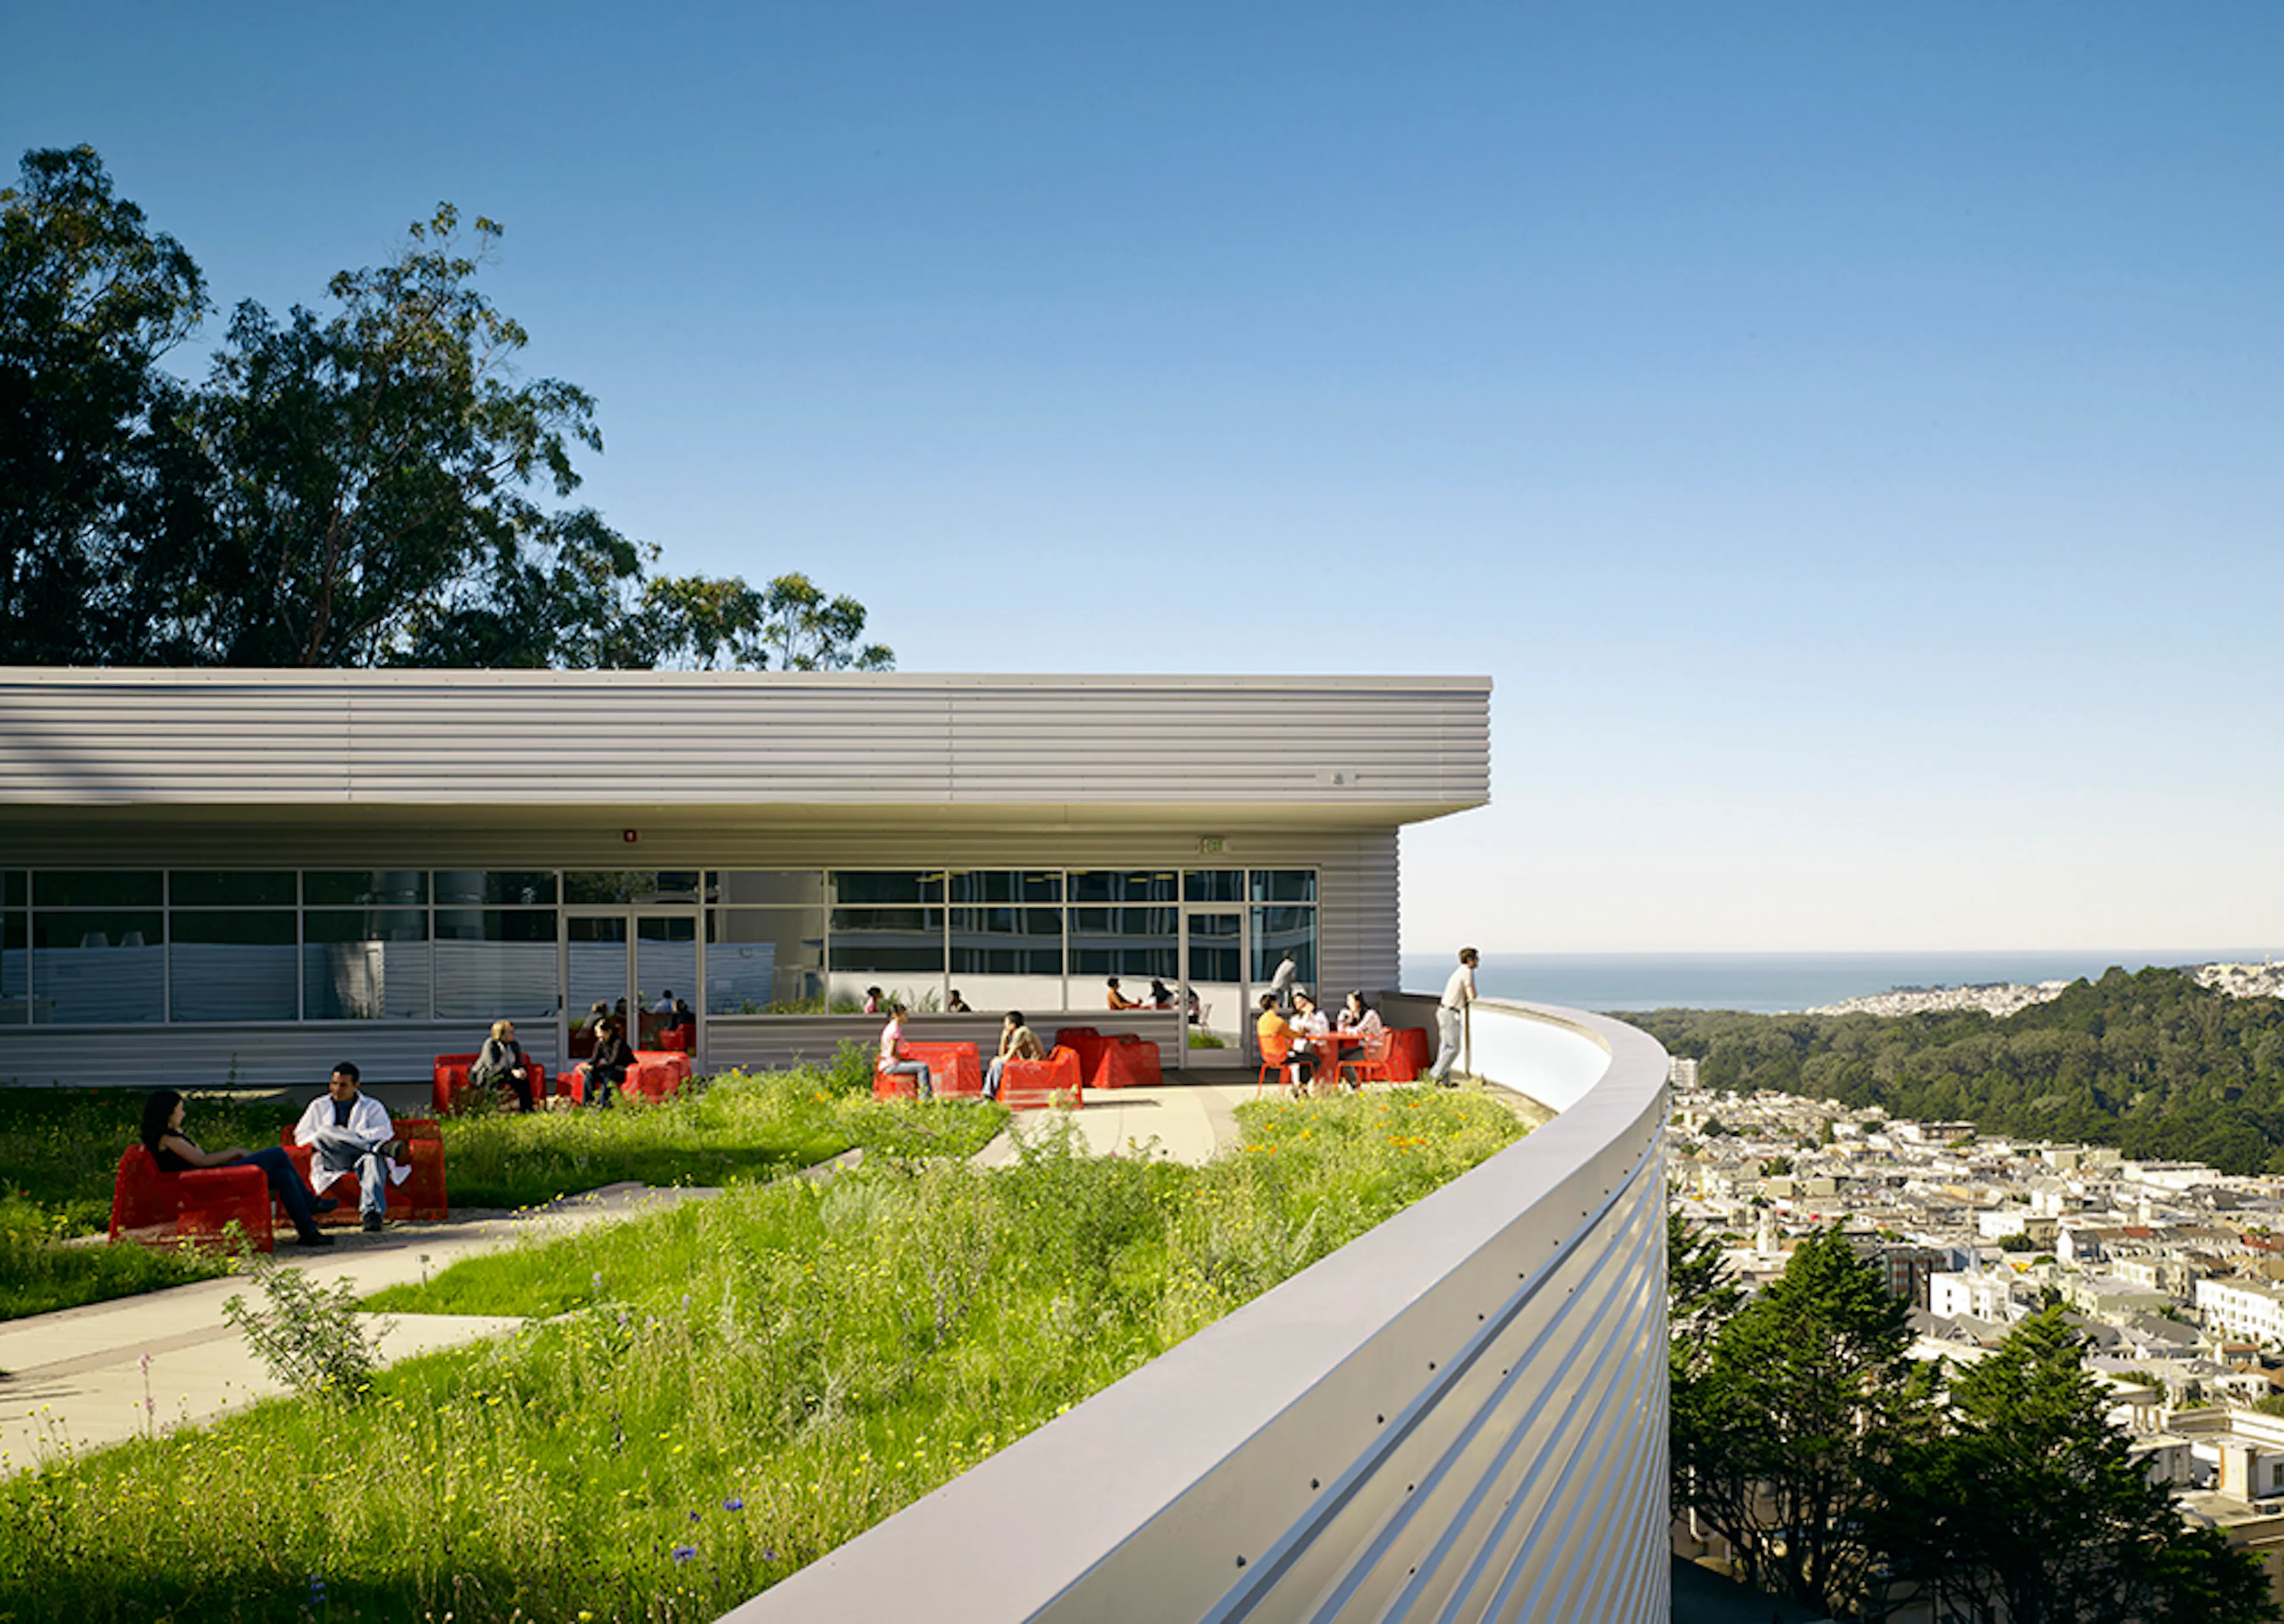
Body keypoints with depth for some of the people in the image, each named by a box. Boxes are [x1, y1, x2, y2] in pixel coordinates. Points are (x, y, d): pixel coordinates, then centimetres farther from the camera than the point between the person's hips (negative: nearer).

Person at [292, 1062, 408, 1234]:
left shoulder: (373, 1107, 20)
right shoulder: (319, 1107, 28)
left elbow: (384, 1133, 1)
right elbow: (301, 1136, 19)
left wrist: (349, 1136, -11)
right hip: (332, 1160, 2)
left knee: (373, 1159, -40)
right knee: (325, 1133, -31)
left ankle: (372, 1213, -59)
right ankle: (381, 1148, -43)